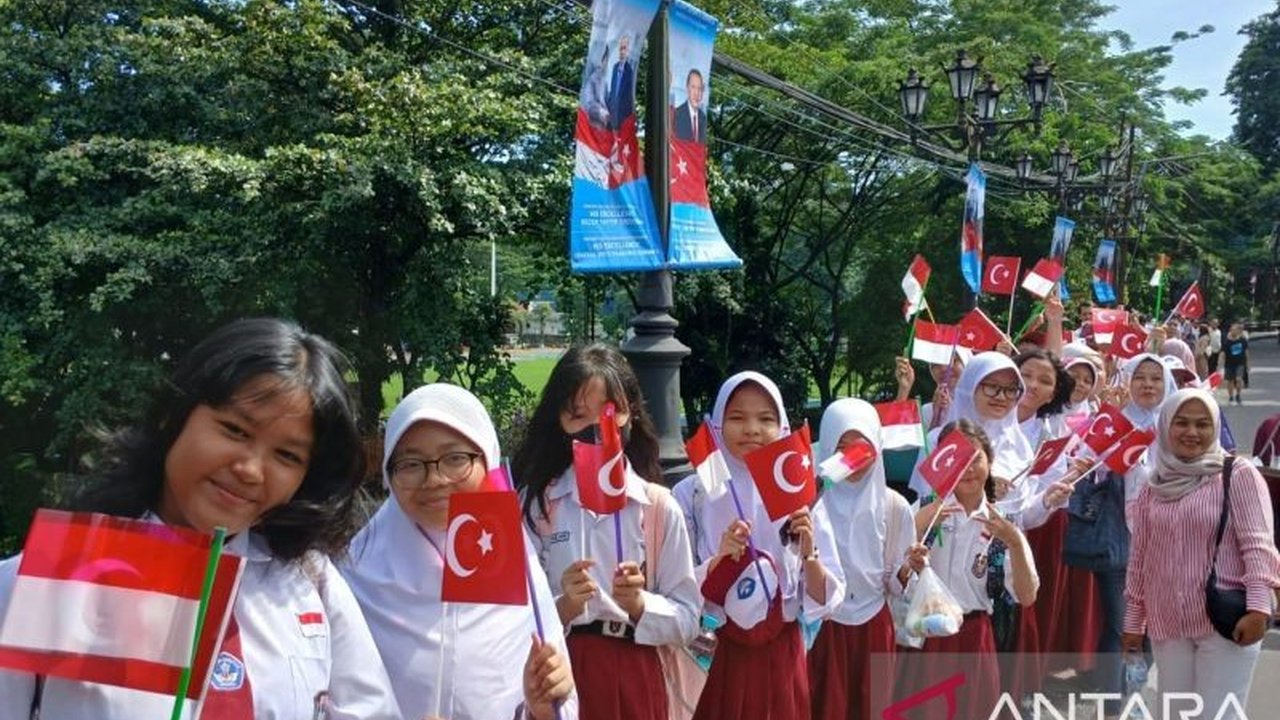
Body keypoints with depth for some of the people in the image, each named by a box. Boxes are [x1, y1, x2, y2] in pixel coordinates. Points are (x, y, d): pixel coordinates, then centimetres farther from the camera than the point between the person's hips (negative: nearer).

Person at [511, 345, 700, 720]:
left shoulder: (659, 506, -3)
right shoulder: (534, 502, -4)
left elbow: (688, 620, -1)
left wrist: (639, 605, -17)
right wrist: (564, 608, -21)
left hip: (634, 678, 1)